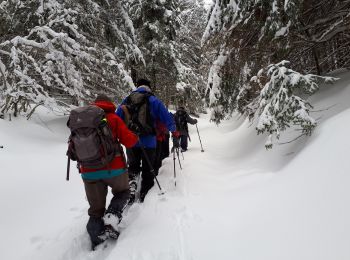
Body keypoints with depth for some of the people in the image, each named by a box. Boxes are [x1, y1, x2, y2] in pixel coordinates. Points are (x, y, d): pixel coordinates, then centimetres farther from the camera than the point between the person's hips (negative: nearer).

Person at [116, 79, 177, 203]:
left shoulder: (126, 100, 5)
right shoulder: (153, 100, -4)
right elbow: (167, 117, -4)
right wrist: (174, 131, 12)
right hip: (148, 141, -2)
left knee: (132, 167, 20)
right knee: (148, 170, 14)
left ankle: (131, 184, -2)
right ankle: (145, 194, 21)